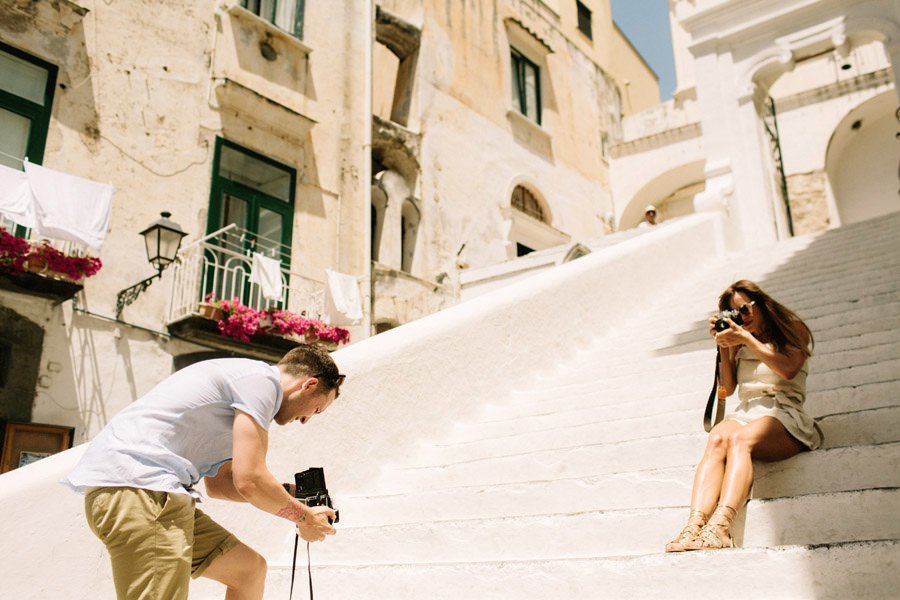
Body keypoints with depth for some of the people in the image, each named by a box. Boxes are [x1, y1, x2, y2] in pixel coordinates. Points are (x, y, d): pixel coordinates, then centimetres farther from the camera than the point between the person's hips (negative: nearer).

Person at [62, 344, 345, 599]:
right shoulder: (262, 378, -7)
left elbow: (217, 483, 27)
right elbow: (249, 480, -13)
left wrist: (289, 492, 24)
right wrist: (304, 516, 3)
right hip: (135, 486, -11)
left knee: (250, 568, 13)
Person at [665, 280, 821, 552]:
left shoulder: (794, 329, 14)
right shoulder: (740, 344, 26)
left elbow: (788, 369, -6)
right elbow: (728, 387, 17)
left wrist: (747, 338, -6)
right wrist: (724, 346, 9)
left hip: (783, 413, -3)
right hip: (746, 412, 3)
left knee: (739, 439, -37)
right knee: (716, 439, -33)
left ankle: (720, 525, -57)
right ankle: (695, 524, -53)